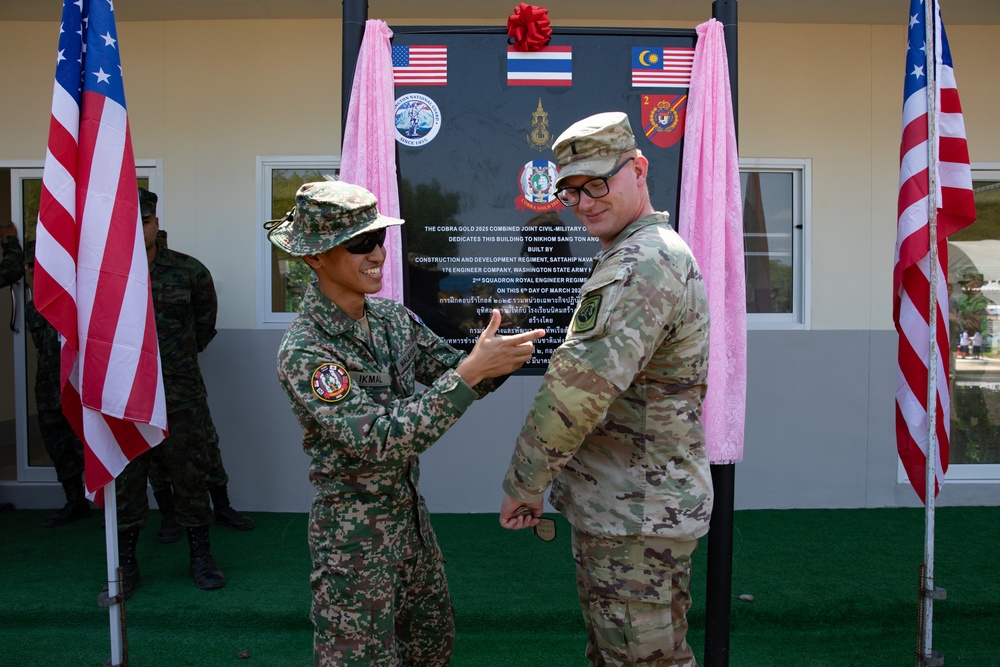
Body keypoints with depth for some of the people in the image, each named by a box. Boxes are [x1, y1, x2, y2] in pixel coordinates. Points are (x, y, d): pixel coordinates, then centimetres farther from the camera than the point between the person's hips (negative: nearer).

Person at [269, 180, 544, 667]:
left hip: (410, 513, 7)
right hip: (354, 534, -7)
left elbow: (453, 372, 1)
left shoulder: (392, 318, -1)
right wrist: (471, 371, -33)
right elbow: (379, 441, -29)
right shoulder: (304, 351, -22)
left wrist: (499, 357, -21)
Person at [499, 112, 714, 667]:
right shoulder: (633, 256, 16)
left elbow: (580, 385, -27)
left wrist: (524, 484, -15)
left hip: (638, 518, -11)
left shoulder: (646, 261, -20)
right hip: (614, 509, 11)